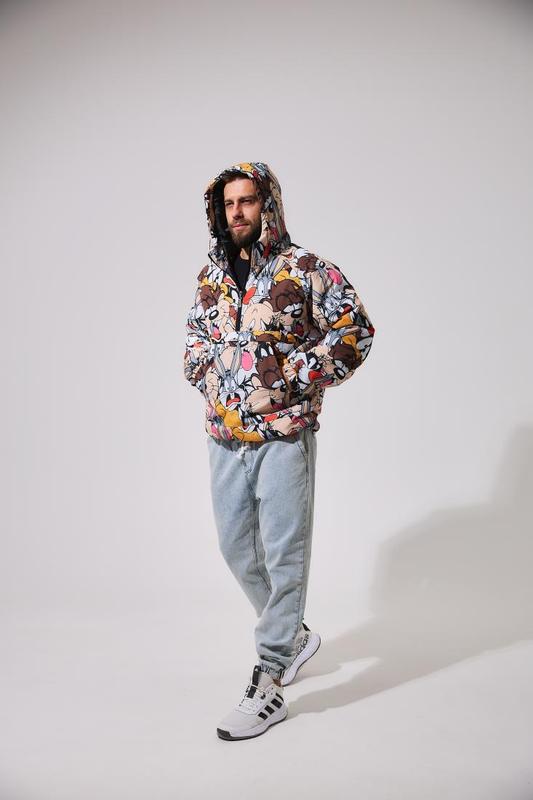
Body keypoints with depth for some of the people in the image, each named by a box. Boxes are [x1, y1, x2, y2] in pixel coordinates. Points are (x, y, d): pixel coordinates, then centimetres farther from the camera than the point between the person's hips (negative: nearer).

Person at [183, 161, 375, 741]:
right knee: (235, 548, 14)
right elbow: (195, 346, 23)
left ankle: (269, 686, 7)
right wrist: (214, 384, 5)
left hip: (284, 434, -6)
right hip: (225, 436, 6)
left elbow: (355, 328, -6)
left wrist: (294, 375, -11)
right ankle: (293, 635, 37)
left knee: (282, 555, -2)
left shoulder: (304, 269, -6)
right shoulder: (211, 276, 11)